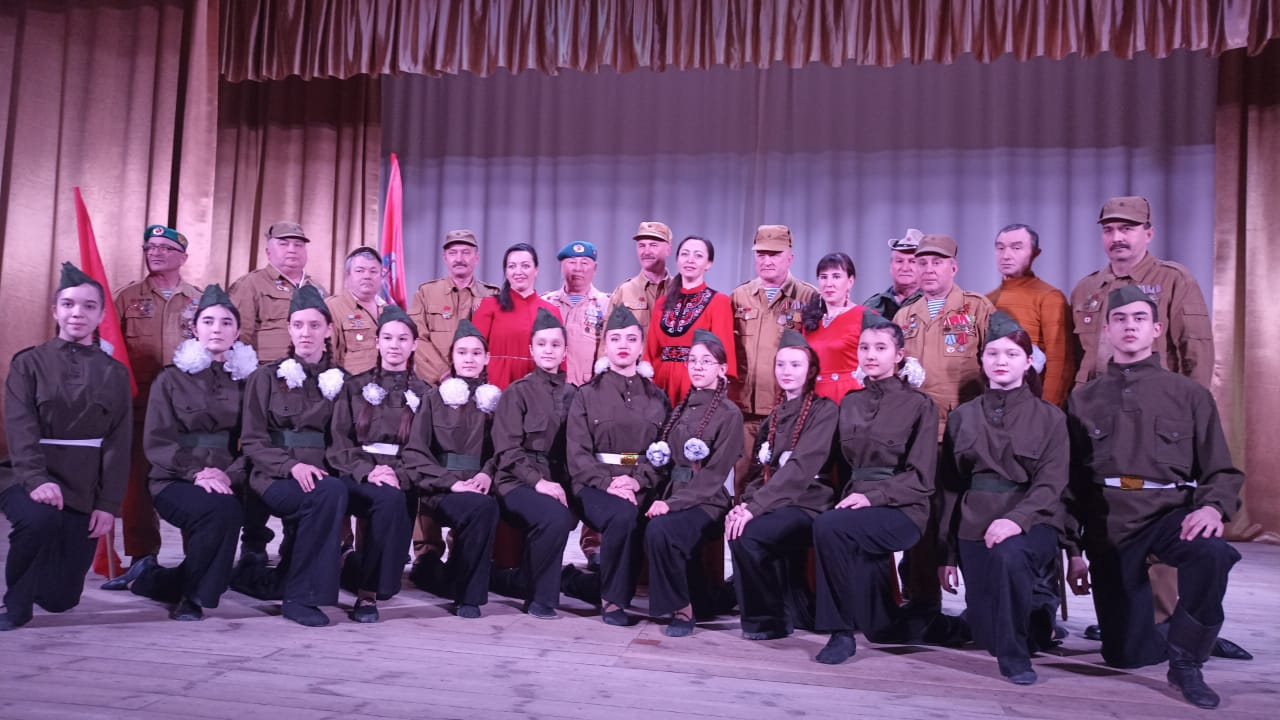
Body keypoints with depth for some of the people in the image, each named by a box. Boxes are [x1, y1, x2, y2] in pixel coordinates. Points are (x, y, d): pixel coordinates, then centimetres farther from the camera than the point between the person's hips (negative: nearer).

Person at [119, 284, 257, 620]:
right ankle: (190, 594, -7)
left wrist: (231, 474, -17)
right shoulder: (172, 378, 5)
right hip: (176, 481, -3)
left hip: (227, 480, 3)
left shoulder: (246, 378, 10)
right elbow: (158, 442, -4)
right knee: (224, 510, -32)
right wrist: (195, 473, -19)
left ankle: (151, 578, 7)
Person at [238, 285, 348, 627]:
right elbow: (252, 441, -1)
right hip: (275, 478, -3)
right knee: (332, 492, -33)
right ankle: (301, 596, -23)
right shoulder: (266, 377, 5)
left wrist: (323, 468, -12)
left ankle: (287, 578, 1)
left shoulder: (338, 380, 11)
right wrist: (291, 465, -18)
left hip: (318, 476, 3)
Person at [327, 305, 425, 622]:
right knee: (390, 499, -34)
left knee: (394, 498, -35)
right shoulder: (354, 386, 12)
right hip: (356, 477, -1)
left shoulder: (424, 393, 12)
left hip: (401, 482, 1)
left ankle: (368, 588, -16)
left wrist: (400, 475, -16)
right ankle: (367, 591, -20)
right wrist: (366, 471, -15)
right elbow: (338, 442, 3)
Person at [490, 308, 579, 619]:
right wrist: (537, 481, -19)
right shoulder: (517, 392, 2)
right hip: (520, 482, -3)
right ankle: (539, 596, -11)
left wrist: (563, 485, -10)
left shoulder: (574, 394, 12)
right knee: (556, 517, -32)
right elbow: (508, 450, -6)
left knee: (565, 518, -30)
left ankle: (526, 584, -3)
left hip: (559, 483, 3)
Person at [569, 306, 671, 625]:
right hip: (596, 484, -2)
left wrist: (638, 480, -15)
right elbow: (577, 453, -1)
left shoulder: (657, 398, 13)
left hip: (642, 486, 2)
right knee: (622, 516, -34)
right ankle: (612, 599, -12)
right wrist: (608, 482, -17)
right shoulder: (587, 395, 8)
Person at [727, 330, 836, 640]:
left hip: (807, 504, -7)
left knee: (746, 536, -28)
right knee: (735, 528, -23)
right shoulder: (774, 417, 17)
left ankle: (768, 617, -6)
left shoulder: (824, 411, -5)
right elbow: (758, 469, 12)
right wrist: (746, 502, -10)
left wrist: (755, 507, -25)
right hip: (772, 505, 7)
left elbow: (801, 467, -17)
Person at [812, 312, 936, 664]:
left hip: (901, 509, -5)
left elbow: (921, 477, -9)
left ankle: (842, 630, -17)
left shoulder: (919, 404, -3)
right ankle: (881, 624, 2)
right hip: (856, 501, 5)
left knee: (828, 526, -31)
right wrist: (849, 495, -5)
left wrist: (872, 496, -20)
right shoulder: (850, 403, 13)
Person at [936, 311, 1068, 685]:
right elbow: (949, 487, 8)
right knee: (986, 633, 0)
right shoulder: (962, 417, 10)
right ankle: (1033, 617, 36)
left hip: (1031, 521, -3)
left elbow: (1052, 483, -9)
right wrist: (946, 553, 5)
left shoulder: (1050, 417, 3)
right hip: (975, 523, 3)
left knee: (1008, 555, -38)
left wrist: (1017, 519, -28)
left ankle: (1016, 655, -18)